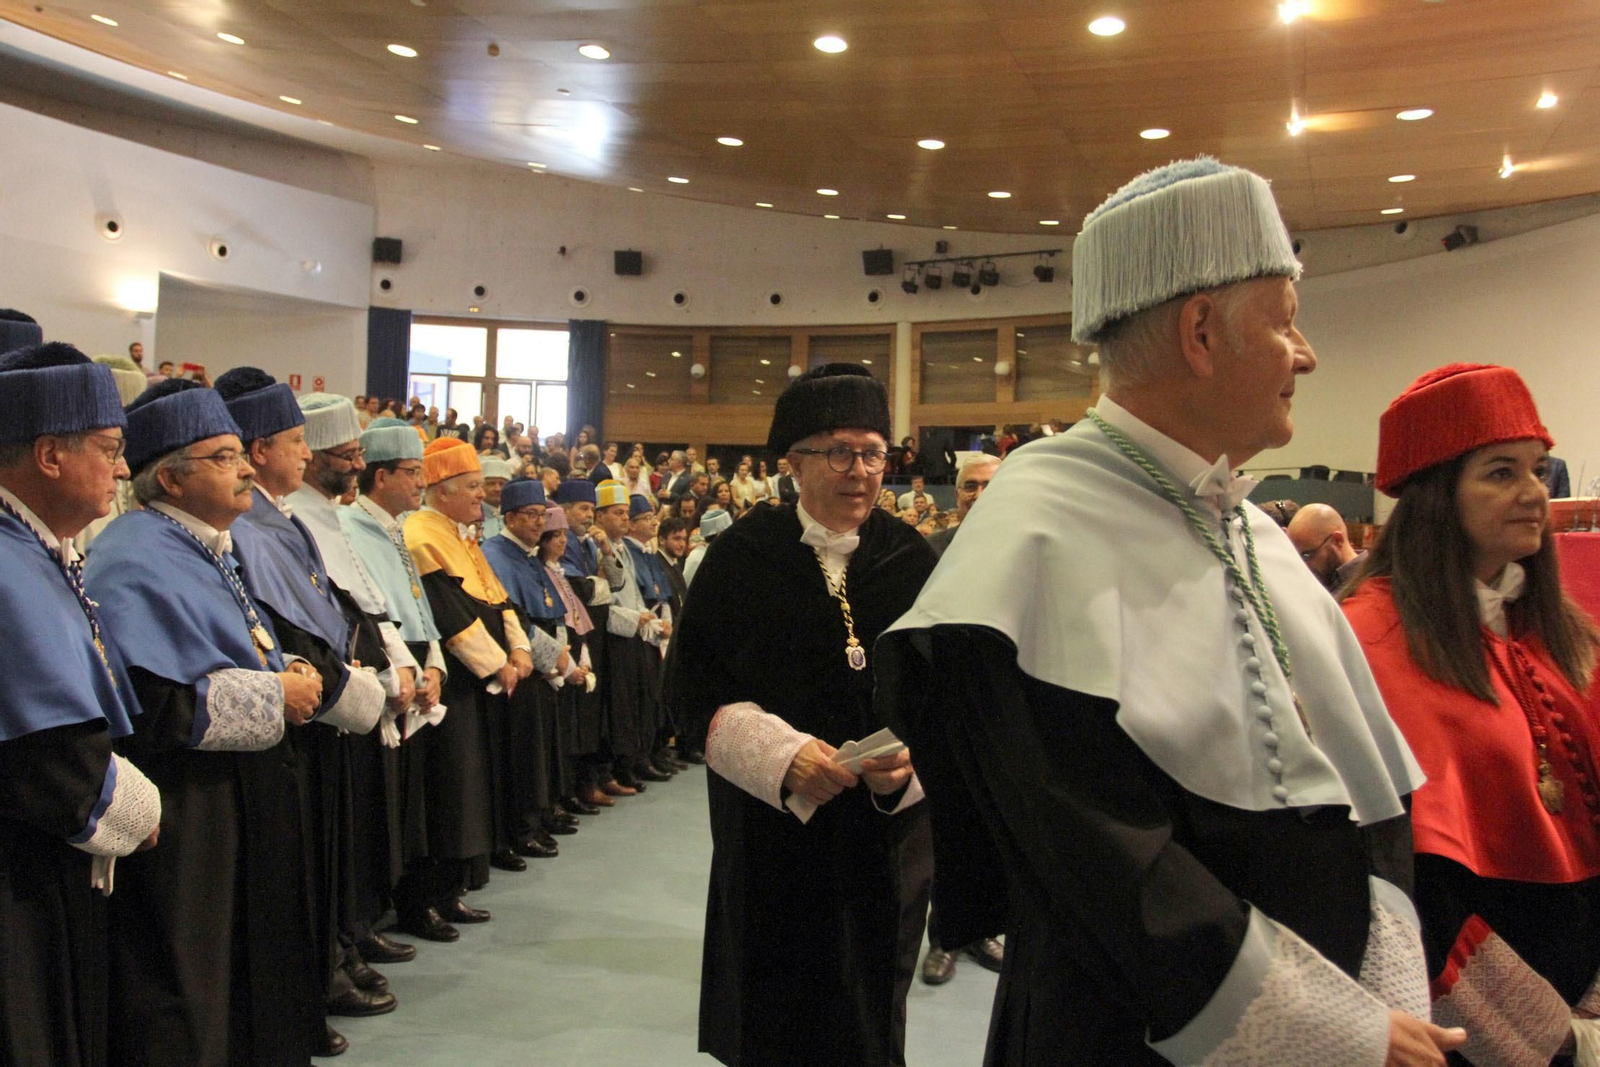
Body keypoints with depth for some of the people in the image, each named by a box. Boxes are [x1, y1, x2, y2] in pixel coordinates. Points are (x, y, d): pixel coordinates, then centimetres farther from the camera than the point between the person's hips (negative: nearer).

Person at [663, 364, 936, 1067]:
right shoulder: (743, 555, -4)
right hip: (769, 831, -1)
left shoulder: (913, 561, 1)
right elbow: (691, 685, -4)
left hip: (885, 831, 2)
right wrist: (781, 753, -18)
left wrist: (912, 757, -18)